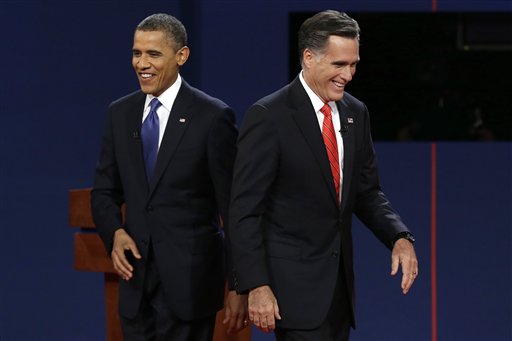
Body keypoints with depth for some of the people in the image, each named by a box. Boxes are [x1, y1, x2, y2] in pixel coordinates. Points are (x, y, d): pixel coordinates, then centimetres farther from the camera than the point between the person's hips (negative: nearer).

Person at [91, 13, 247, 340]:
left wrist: (239, 287, -7)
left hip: (190, 279, -5)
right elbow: (105, 192, 15)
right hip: (137, 277, 5)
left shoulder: (213, 116, -7)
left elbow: (234, 206, -6)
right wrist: (115, 233, -7)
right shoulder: (120, 113, 9)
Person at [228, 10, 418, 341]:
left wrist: (400, 237, -2)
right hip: (292, 284, -6)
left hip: (339, 283, 6)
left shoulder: (355, 113, 9)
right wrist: (256, 286, -17)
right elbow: (246, 210, -12)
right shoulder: (268, 116, -11)